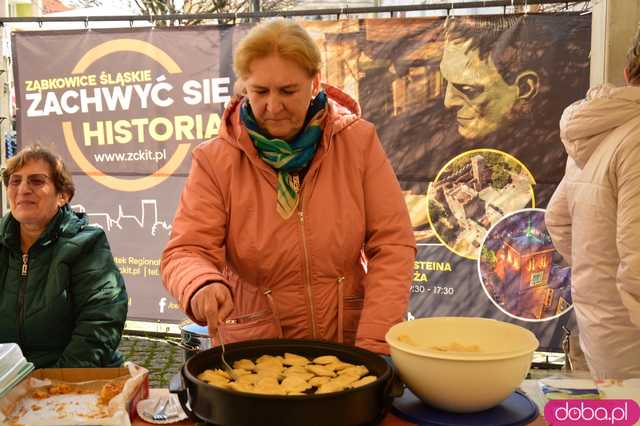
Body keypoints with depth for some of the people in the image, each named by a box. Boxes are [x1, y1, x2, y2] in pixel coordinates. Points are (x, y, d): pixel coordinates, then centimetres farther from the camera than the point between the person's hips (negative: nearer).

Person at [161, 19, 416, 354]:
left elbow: (391, 245, -3)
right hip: (252, 350, 0)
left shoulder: (358, 141, -1)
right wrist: (203, 287, -29)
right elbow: (187, 251, -5)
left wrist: (373, 345, -11)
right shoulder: (215, 160, -3)